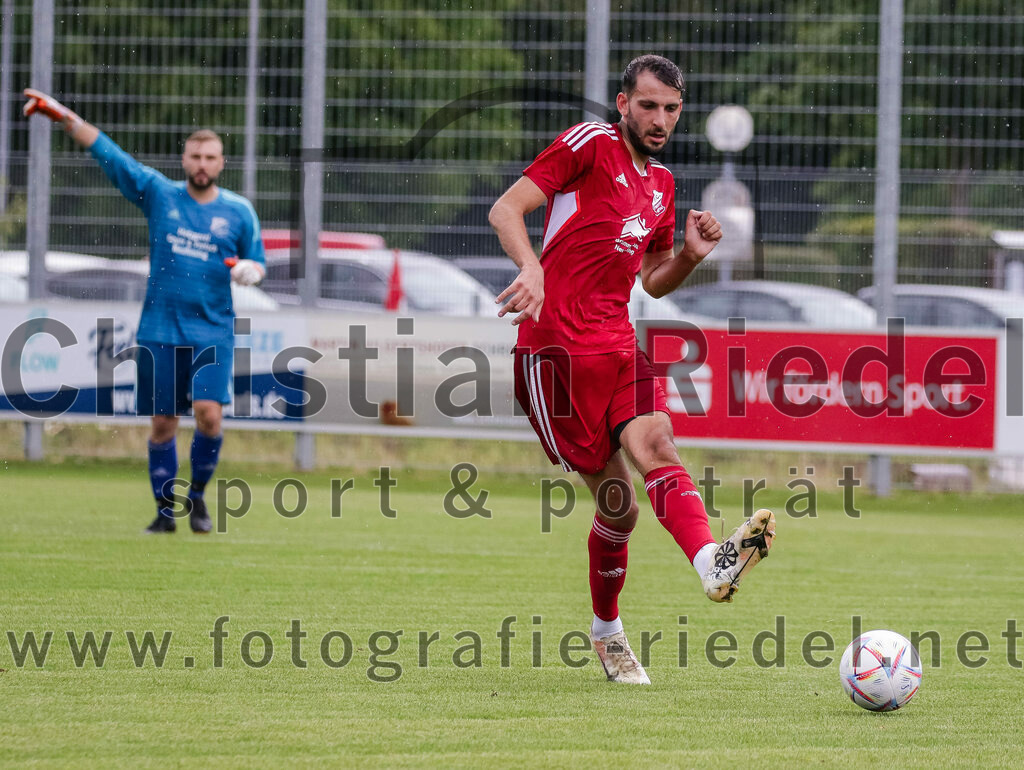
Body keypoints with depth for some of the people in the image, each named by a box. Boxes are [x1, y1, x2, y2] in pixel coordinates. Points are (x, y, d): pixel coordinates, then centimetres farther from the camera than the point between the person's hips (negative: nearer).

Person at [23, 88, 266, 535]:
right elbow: (105, 152, 4)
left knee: (209, 413, -15)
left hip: (212, 331, -1)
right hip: (159, 329, 1)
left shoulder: (239, 212, 5)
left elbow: (256, 263, 15)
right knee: (162, 423, 1)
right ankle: (165, 510, 12)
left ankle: (198, 497, 5)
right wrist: (62, 116, -1)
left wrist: (248, 271, -10)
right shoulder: (158, 193, 4)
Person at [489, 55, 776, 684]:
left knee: (658, 447, -22)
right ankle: (607, 632, 15)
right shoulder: (591, 145, -3)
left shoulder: (662, 184, 18)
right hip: (557, 346, -5)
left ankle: (713, 566, -42)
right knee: (617, 501, -4)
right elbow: (506, 210, -9)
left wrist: (690, 255, 6)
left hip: (618, 346, 5)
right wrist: (531, 268, -27)